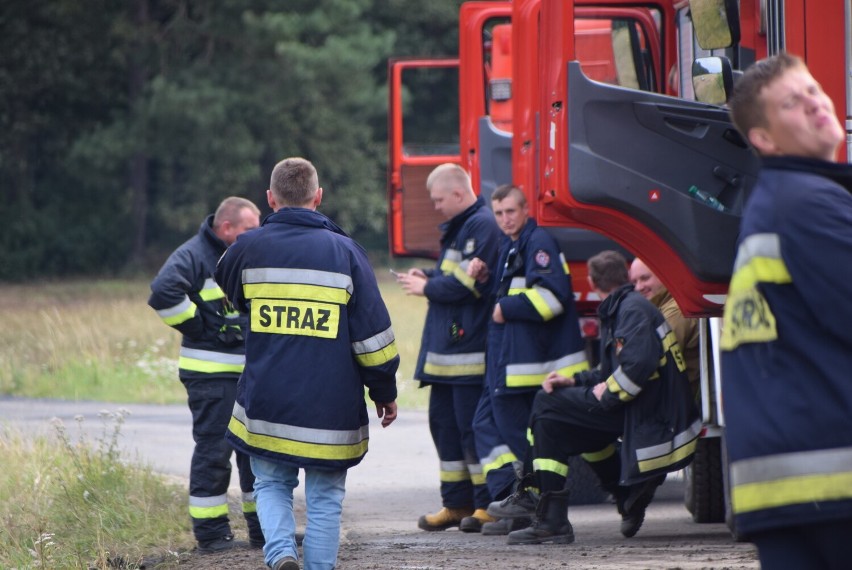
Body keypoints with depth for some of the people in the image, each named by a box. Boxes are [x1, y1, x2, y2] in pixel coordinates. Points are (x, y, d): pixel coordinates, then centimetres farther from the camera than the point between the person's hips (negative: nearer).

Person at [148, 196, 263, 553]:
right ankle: (210, 533, -1)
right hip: (212, 374, -8)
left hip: (252, 372, 8)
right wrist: (196, 326, -17)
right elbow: (163, 292, -28)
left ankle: (264, 528, 20)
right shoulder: (194, 256, -11)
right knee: (214, 449, -6)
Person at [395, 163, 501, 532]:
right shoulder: (457, 227, 18)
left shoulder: (482, 226, -14)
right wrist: (428, 277, 8)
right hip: (446, 348, 11)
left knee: (472, 426, -7)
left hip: (470, 349, -11)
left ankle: (488, 505, -2)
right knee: (443, 422, 11)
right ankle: (457, 503, 16)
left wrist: (428, 288, -8)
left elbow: (470, 283, -20)